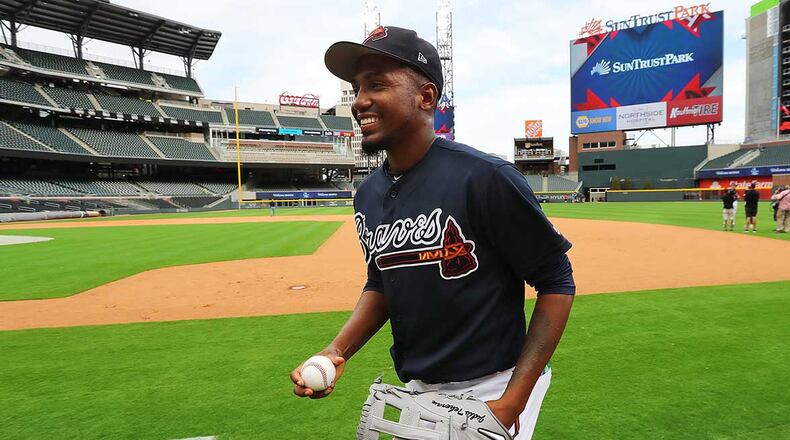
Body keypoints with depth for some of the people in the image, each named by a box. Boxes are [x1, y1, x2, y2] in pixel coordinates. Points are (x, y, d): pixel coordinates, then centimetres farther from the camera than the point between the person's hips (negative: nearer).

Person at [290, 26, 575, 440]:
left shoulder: (484, 177, -20)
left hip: (489, 390, -6)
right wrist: (337, 350, -3)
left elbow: (557, 280, -15)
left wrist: (513, 400, -19)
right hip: (414, 389, 6)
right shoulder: (368, 194, 1)